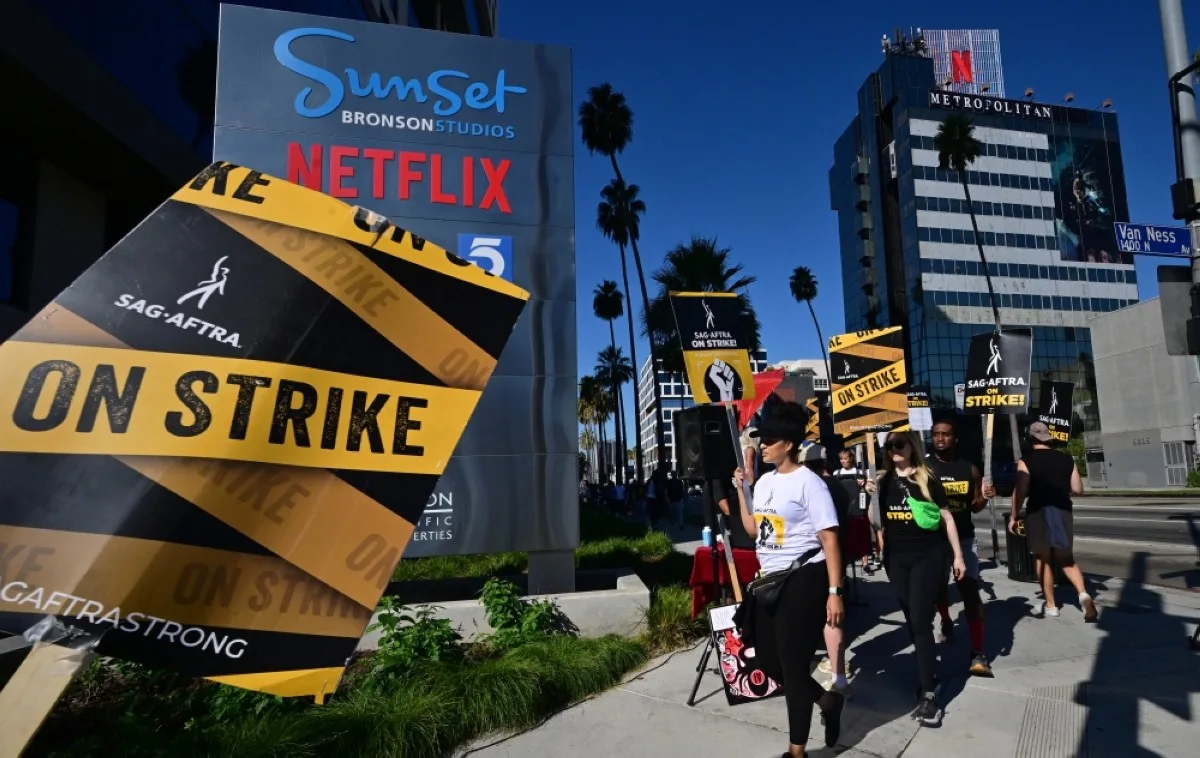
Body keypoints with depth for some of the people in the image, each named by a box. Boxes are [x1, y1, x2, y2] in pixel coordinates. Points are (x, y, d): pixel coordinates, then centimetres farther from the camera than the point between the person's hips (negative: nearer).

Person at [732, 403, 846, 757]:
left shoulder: (808, 482, -12)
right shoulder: (765, 481, 9)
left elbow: (829, 539, -14)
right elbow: (754, 529, 17)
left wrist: (834, 592, -18)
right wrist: (740, 490, 11)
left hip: (803, 580, -8)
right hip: (770, 580, 8)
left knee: (792, 663, 1)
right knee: (767, 659, 14)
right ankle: (827, 701, 38)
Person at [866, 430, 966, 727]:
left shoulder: (927, 478, -4)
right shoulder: (883, 480, 3)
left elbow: (946, 517, 1)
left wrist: (958, 555, 0)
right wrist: (872, 497, -12)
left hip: (927, 556, -4)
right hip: (896, 558, 4)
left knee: (921, 622, -8)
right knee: (911, 621, 11)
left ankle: (929, 694, -3)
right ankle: (929, 675, 28)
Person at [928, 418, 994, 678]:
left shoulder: (969, 468, 1)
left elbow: (975, 507, 8)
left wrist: (983, 498, -11)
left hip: (964, 538, 0)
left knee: (971, 592, -7)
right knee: (938, 588, 17)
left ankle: (977, 653, -4)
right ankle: (946, 622, 47)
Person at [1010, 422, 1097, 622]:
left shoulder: (1026, 460, -8)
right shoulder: (1066, 459, 5)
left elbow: (1020, 491, -14)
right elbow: (1078, 489, 6)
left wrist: (1013, 517, -5)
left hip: (1038, 513, -4)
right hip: (1063, 511, 4)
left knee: (1042, 559, 8)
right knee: (1066, 559, 16)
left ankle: (1051, 605, 14)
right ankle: (1084, 594, -5)